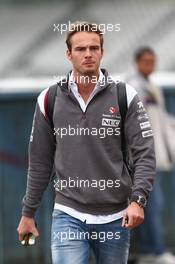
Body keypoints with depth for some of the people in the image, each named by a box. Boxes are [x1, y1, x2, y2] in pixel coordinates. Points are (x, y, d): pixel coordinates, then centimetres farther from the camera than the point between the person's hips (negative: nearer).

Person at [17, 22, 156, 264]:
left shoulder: (125, 96, -1)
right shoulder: (49, 100, 3)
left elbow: (145, 154, -4)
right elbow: (39, 162, 11)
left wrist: (138, 200, -18)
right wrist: (28, 213, 13)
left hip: (115, 216, 0)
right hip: (68, 216, 0)